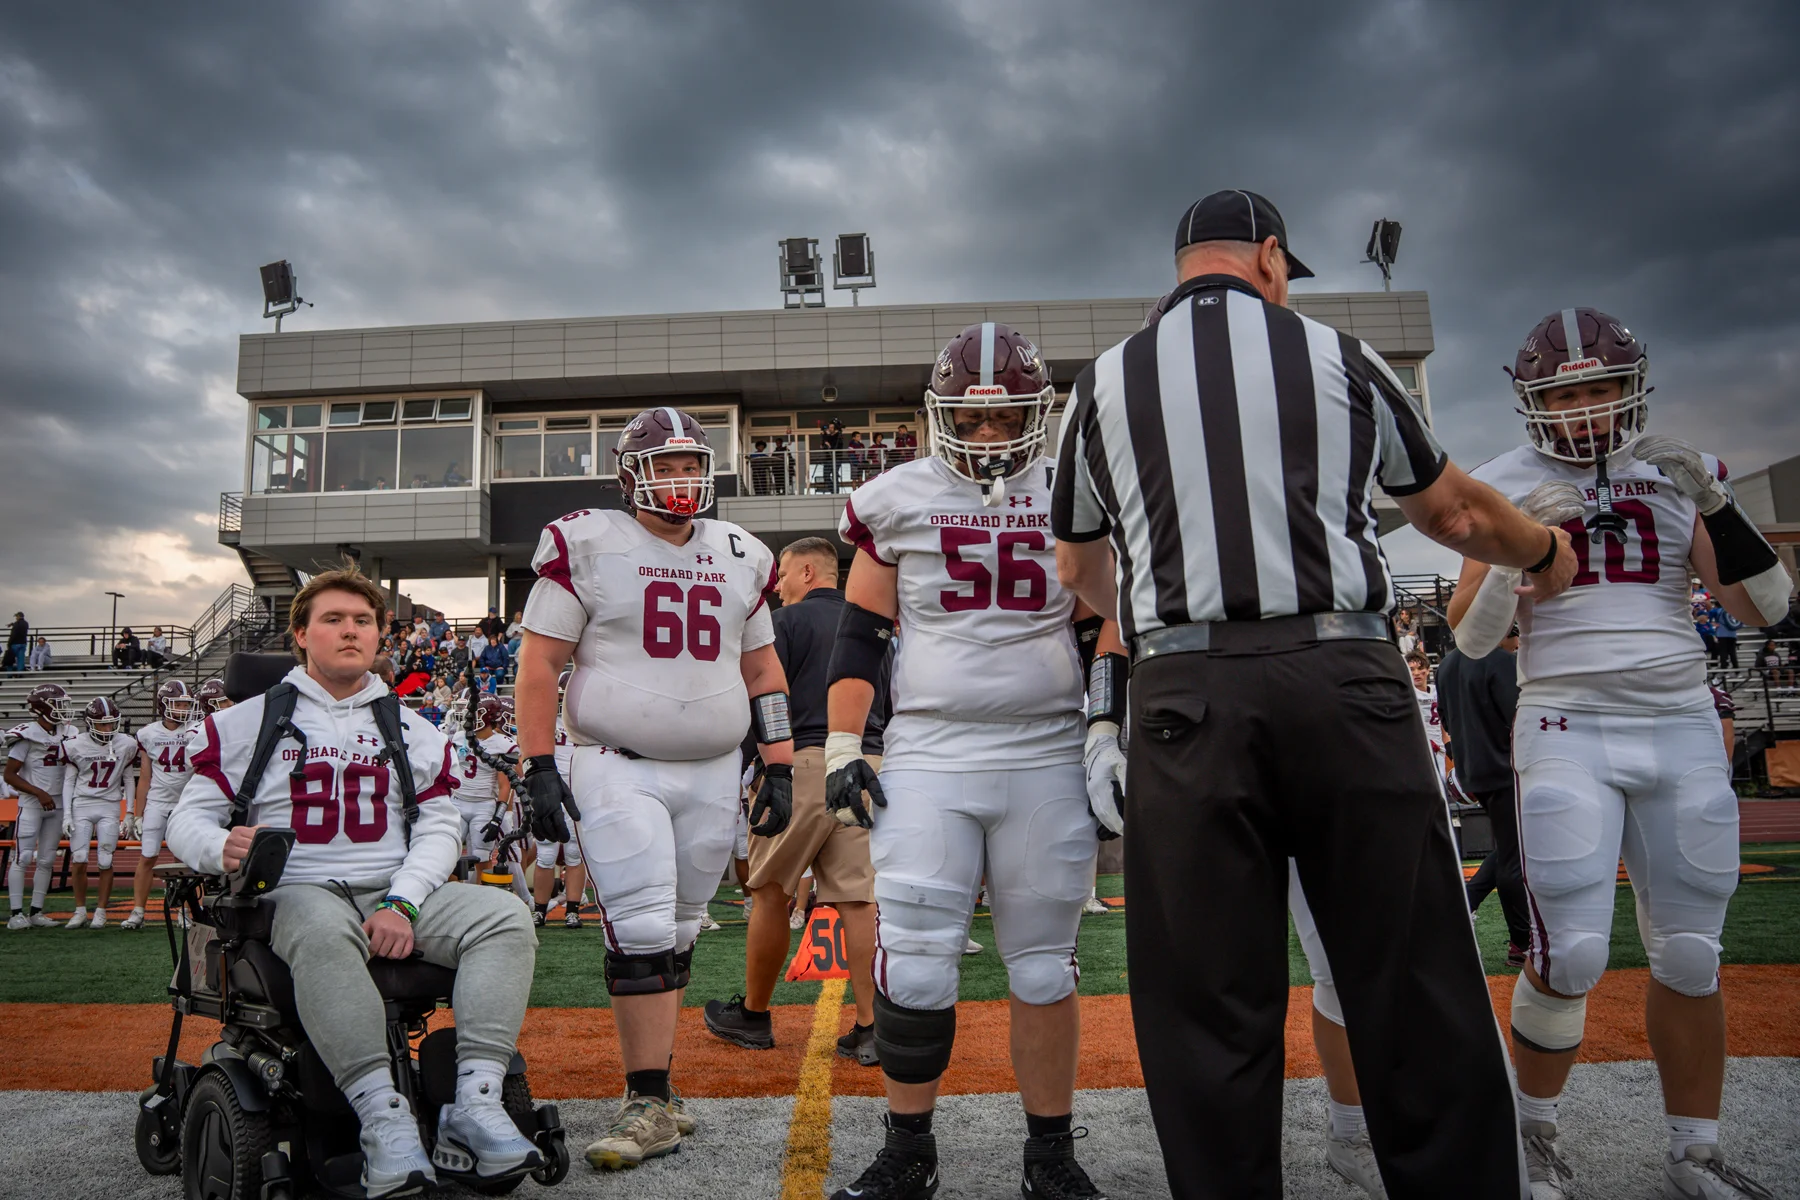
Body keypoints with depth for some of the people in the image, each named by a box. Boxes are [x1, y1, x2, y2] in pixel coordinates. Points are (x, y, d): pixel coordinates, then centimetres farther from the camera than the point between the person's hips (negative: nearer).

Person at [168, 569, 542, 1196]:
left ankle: (475, 1103, -33)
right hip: (298, 892, -3)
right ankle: (384, 1119, -42)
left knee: (506, 916, -24)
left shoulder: (412, 730, 17)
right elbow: (188, 818, 7)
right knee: (323, 929, -40)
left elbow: (439, 827, 9)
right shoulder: (249, 722, 11)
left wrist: (402, 903, -10)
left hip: (395, 892, 3)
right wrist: (223, 847, -19)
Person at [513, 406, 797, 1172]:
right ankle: (650, 1106, 1)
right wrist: (539, 769, -11)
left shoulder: (740, 558, 11)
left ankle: (649, 1081, 22)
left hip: (713, 775, 4)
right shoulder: (587, 547, -2)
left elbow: (762, 671, 15)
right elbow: (539, 665, -3)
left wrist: (779, 770, 9)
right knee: (641, 935, -10)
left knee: (677, 936, 10)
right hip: (619, 769, -4)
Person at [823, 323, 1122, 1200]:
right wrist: (842, 747, 1)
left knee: (1043, 967, 9)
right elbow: (859, 636, 7)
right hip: (927, 760, 0)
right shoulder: (898, 501, 5)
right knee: (914, 970, -2)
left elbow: (1104, 638, 10)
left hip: (1048, 763, 1)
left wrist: (1109, 743, 3)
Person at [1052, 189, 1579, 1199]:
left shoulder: (1105, 383, 13)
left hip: (1188, 692, 1)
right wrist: (1548, 553, 42)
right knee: (1417, 982, 9)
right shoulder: (1340, 357, 11)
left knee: (1211, 1000, 7)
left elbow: (1080, 569, 23)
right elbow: (1455, 515, 22)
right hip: (1343, 677, 0)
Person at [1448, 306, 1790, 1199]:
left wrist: (1717, 504, -9)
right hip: (1569, 732, -3)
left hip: (1683, 727, 3)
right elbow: (1471, 637, -3)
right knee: (1570, 957, -9)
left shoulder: (1678, 473, 8)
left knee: (1689, 954, 8)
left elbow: (1761, 608, 5)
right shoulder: (1507, 485, 0)